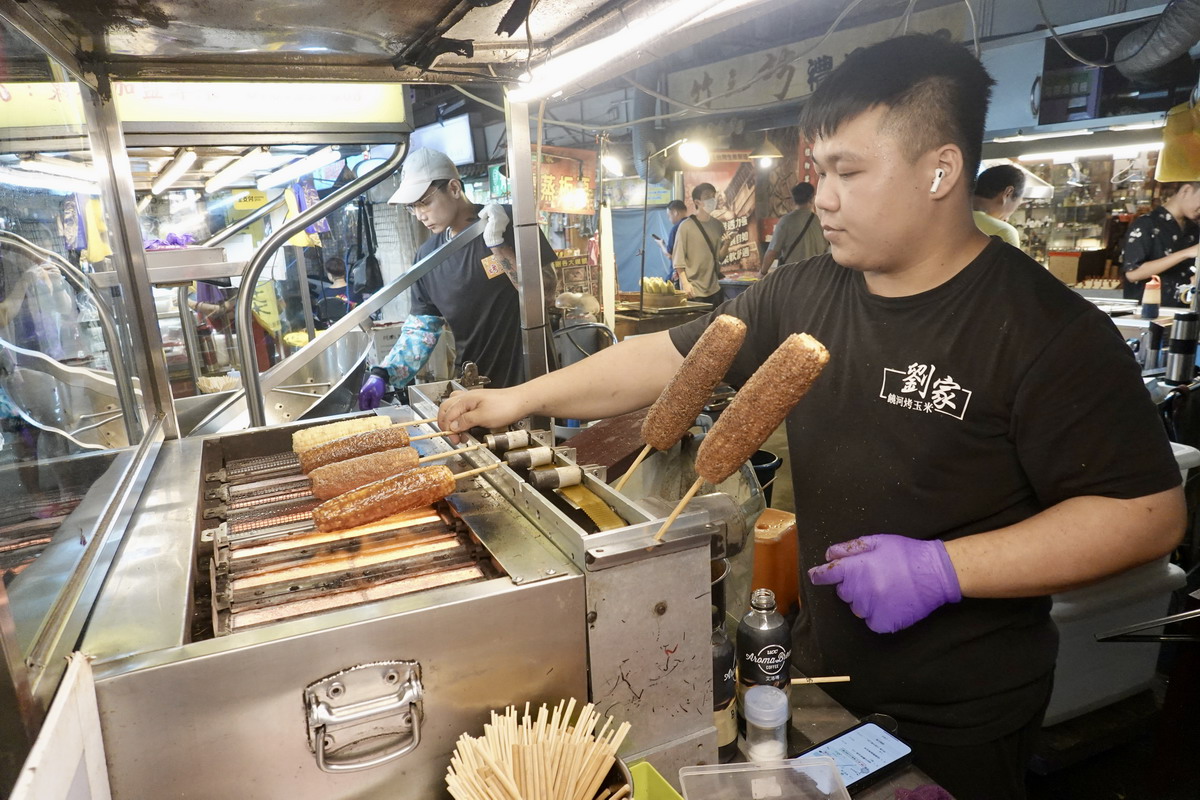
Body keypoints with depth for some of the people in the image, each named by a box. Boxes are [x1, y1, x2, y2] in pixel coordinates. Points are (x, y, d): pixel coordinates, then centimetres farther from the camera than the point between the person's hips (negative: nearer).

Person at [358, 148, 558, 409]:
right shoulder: (428, 255, 4)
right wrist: (383, 374, -7)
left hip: (526, 378, -4)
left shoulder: (509, 222, -10)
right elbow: (421, 327, 6)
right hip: (470, 385, 4)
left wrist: (497, 245, -24)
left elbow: (545, 292, -14)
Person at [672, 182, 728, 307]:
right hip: (693, 289, -5)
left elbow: (720, 256, 12)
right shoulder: (686, 226, -6)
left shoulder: (717, 225, 9)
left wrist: (726, 244, -8)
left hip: (714, 288, 5)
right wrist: (685, 283, -15)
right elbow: (678, 258, -8)